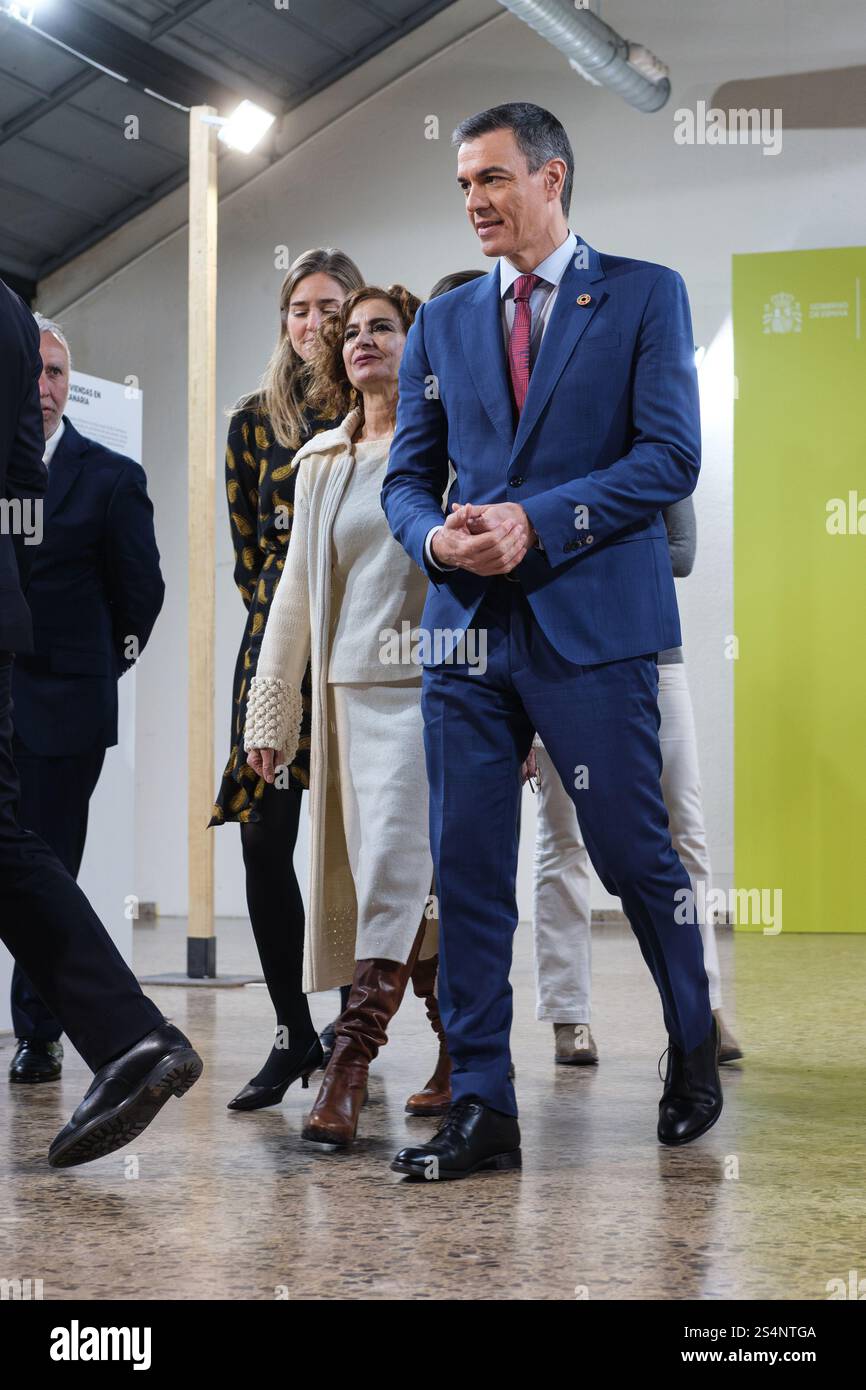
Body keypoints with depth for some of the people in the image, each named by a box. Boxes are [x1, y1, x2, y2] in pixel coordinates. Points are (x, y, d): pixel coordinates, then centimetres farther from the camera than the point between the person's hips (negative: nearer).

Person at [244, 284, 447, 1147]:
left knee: (394, 864, -16)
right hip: (353, 687, 5)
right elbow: (296, 592, 18)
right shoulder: (320, 463, 16)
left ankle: (350, 1066, -18)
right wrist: (270, 712, 15)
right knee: (399, 876, 5)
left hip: (434, 685, -5)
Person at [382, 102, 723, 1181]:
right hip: (467, 625, 4)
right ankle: (481, 1107, 8)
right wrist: (433, 535, -7)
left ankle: (694, 1049, 26)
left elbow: (670, 455, -6)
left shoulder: (644, 295, 4)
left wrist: (536, 519, -15)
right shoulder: (442, 323, 17)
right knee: (466, 870, 1)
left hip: (591, 620, -4)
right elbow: (407, 475, 16)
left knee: (632, 854, 0)